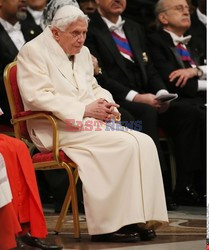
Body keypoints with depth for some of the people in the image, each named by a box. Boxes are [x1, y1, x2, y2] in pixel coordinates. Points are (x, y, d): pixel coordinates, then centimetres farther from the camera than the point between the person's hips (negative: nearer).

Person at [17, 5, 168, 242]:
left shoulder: (82, 53, 20)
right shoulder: (33, 51, -4)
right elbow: (38, 96, -16)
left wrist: (106, 103, 1)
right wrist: (84, 109, -20)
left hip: (90, 122, 8)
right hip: (58, 129, -8)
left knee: (145, 142, -15)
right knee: (125, 144, -27)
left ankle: (135, 218, -17)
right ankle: (107, 226, -24)